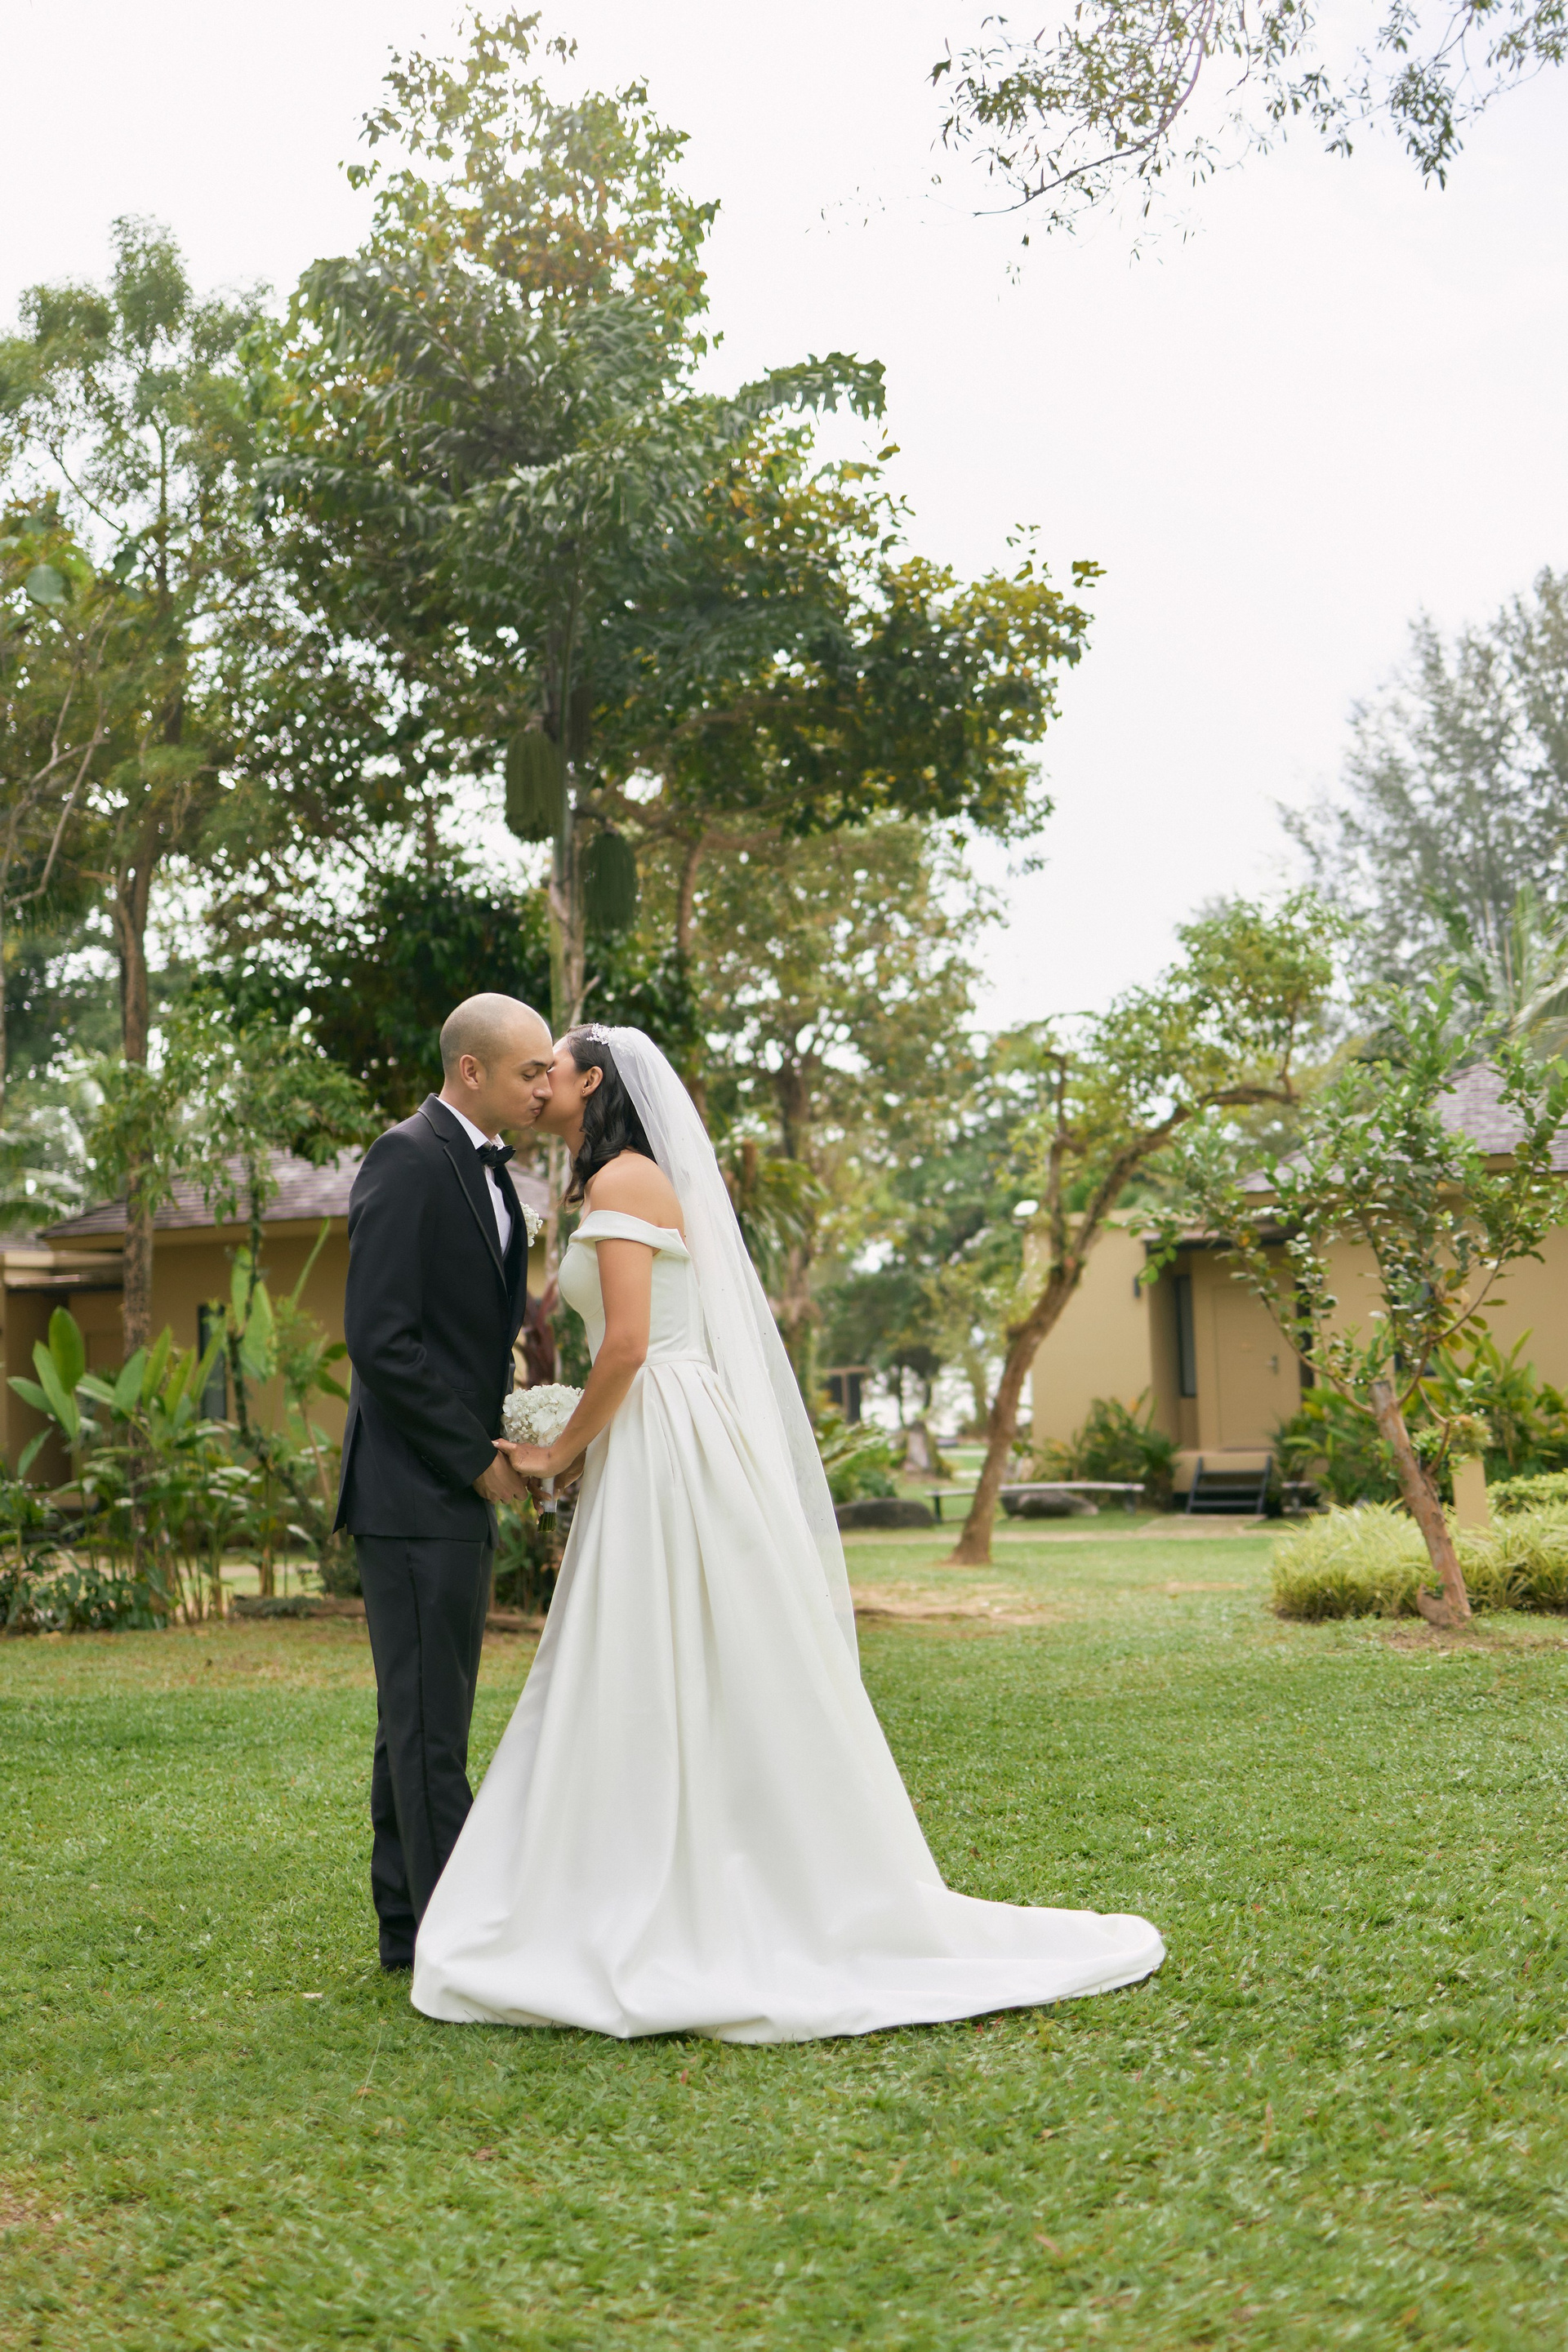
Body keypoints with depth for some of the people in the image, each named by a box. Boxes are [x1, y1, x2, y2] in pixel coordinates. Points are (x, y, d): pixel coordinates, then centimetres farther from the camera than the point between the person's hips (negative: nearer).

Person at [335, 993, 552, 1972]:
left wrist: (503, 1438, 5)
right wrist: (475, 1460, -15)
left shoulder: (486, 1169, 15)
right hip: (416, 1487, -10)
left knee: (427, 1712, 14)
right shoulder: (409, 1160, -14)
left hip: (462, 1487, 10)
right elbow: (381, 1338, -20)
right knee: (429, 1715, -4)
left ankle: (411, 1924, 22)